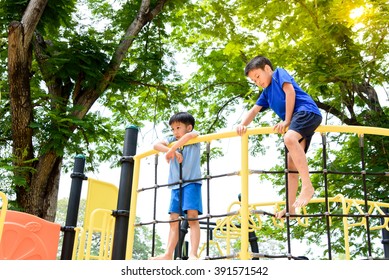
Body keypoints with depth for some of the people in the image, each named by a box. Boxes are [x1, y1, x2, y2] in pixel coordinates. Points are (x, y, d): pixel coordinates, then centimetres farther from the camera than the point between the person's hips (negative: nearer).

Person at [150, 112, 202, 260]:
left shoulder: (194, 137, 3)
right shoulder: (172, 140, 15)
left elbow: (189, 135, -21)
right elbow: (156, 145, 1)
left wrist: (171, 150, -20)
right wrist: (172, 151, -14)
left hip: (192, 182, -6)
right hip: (176, 185, 6)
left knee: (192, 216, -16)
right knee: (174, 220, 4)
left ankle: (193, 254, -22)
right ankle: (168, 254, 2)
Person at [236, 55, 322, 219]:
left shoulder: (279, 73, 7)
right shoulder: (266, 93, 26)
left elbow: (290, 91, -8)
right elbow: (254, 110, 18)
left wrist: (287, 120, -12)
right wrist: (242, 125, -2)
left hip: (307, 111, -9)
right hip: (295, 122, 9)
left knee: (289, 138, -36)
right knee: (291, 164, 3)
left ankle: (307, 185, -36)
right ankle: (290, 207, 4)